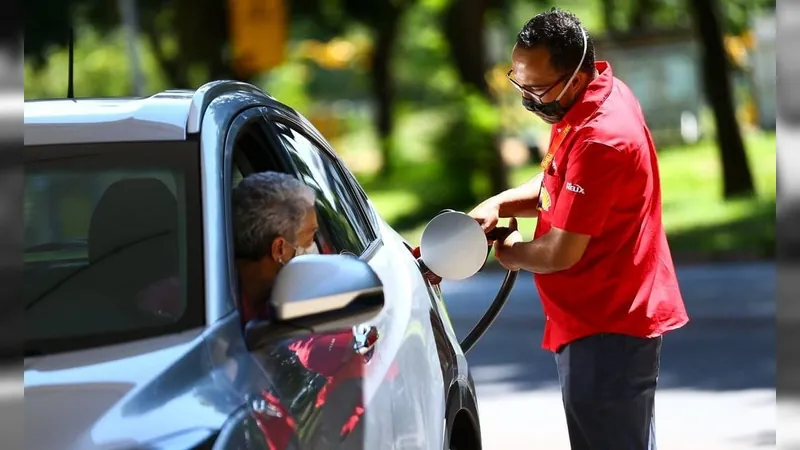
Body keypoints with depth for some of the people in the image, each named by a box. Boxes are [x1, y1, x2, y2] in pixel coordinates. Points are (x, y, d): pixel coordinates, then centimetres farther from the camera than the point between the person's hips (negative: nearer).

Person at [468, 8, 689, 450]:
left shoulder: (600, 141, -28)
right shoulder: (598, 93, 4)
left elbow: (561, 253, -23)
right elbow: (558, 185, 18)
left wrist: (511, 253, -2)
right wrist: (498, 205, 0)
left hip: (607, 328, -10)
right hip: (612, 315, 10)